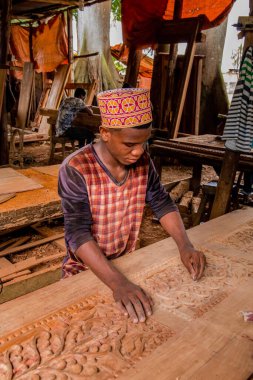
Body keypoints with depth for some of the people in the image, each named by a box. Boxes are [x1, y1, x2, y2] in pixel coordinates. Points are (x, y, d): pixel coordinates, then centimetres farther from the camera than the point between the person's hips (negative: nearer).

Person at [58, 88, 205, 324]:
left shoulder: (142, 161, -6)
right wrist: (118, 283, -41)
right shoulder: (76, 170, -23)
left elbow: (162, 203, 0)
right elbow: (78, 234, -29)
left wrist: (185, 246, -16)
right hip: (84, 271, -4)